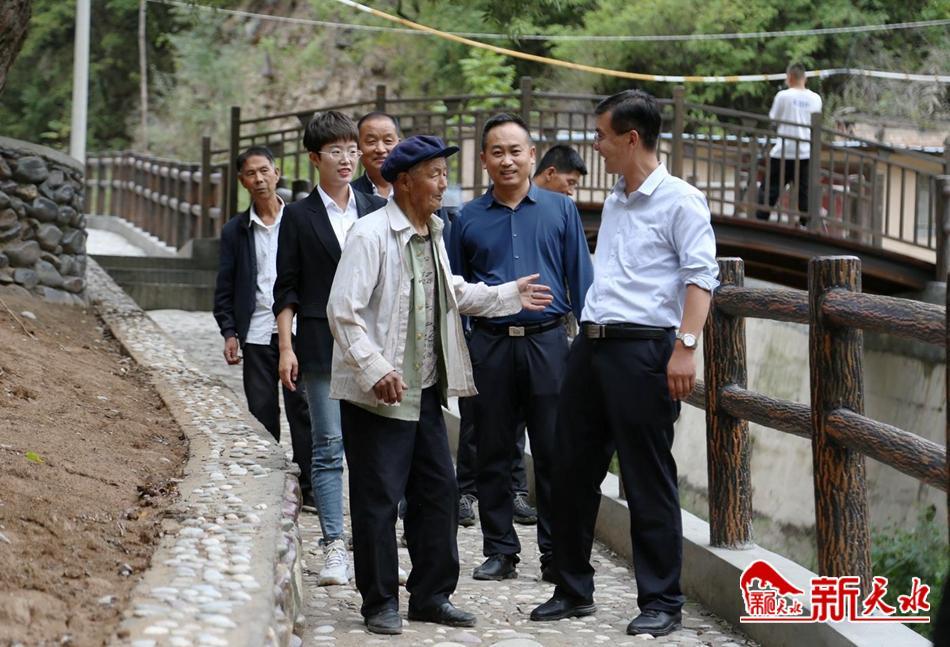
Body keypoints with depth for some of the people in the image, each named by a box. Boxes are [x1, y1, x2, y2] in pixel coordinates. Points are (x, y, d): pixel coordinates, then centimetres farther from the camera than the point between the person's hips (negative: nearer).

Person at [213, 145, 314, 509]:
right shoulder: (235, 231, 10)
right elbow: (225, 289, 11)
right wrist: (229, 333, 0)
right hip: (257, 335, 2)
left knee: (302, 410, -2)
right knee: (262, 415, 4)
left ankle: (308, 490, 2)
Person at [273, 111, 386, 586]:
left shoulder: (377, 210, 11)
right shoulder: (300, 216, 4)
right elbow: (286, 289, 4)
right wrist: (286, 347, -5)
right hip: (322, 345, -2)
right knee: (328, 444, -3)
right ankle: (334, 547, 0)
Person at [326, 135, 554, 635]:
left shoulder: (432, 234, 12)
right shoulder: (372, 234, -14)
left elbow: (451, 294, 29)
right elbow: (343, 310, -19)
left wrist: (509, 296, 23)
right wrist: (375, 370, -25)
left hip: (425, 390, 8)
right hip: (378, 393, -8)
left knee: (437, 491, 11)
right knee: (378, 498, -1)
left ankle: (432, 595, 22)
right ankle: (379, 603, 9)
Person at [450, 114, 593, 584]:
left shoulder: (560, 210, 6)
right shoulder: (468, 219, 8)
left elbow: (581, 279, 6)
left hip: (547, 341, -1)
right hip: (489, 346, 1)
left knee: (553, 452, 0)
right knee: (493, 453, 6)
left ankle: (557, 552, 7)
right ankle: (499, 550, 14)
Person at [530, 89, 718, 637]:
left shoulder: (679, 200, -8)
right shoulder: (615, 201, 18)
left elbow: (701, 277, -15)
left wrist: (685, 346, -24)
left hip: (641, 349, -9)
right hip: (591, 345, 9)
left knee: (649, 482, -3)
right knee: (574, 472, 11)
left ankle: (662, 603, 5)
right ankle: (574, 590, 23)